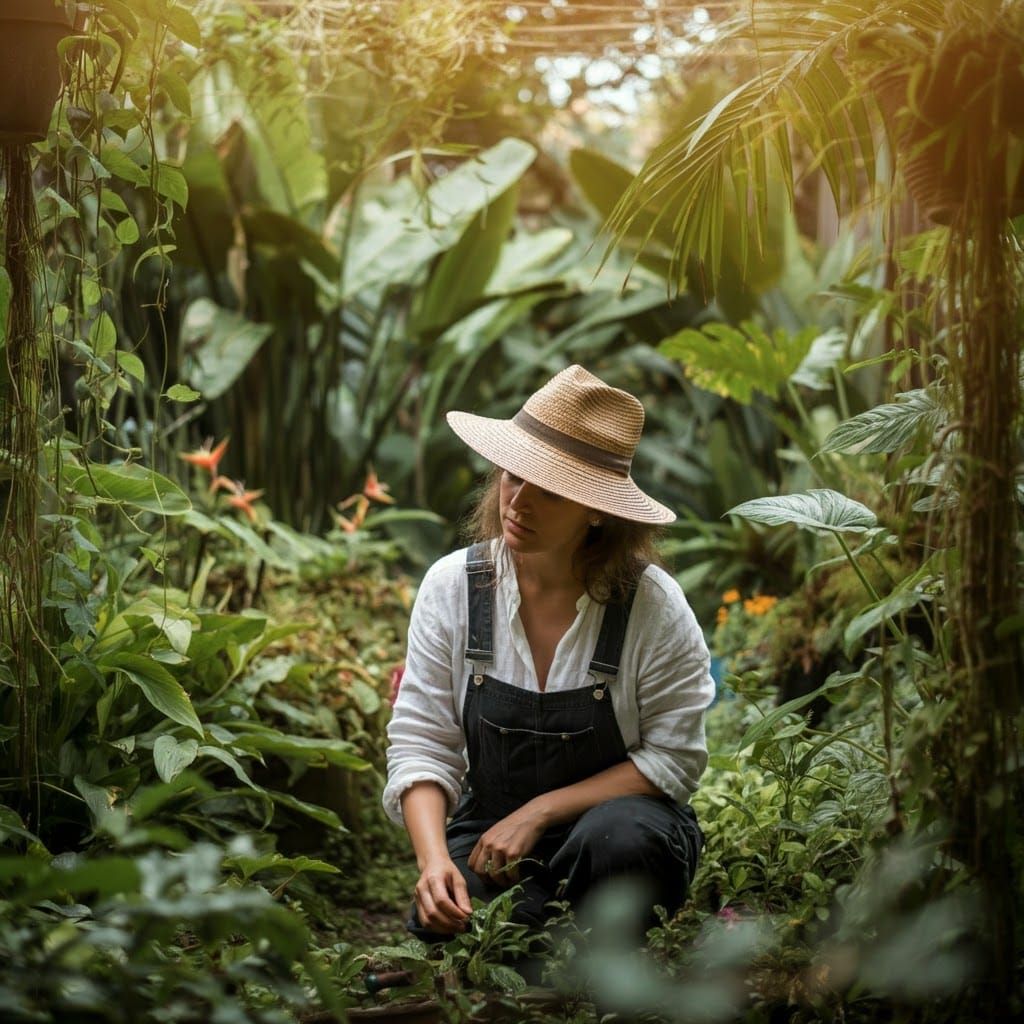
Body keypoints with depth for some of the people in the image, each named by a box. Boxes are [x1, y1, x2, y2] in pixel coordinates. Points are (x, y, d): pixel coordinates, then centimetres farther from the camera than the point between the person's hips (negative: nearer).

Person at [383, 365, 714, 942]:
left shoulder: (652, 604, -15)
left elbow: (673, 757, -11)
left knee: (617, 836, -37)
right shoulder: (452, 587, -7)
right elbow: (420, 743, -6)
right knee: (438, 931, -28)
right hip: (490, 830, 2)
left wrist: (539, 813, -19)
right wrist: (434, 859, -24)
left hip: (622, 822, -1)